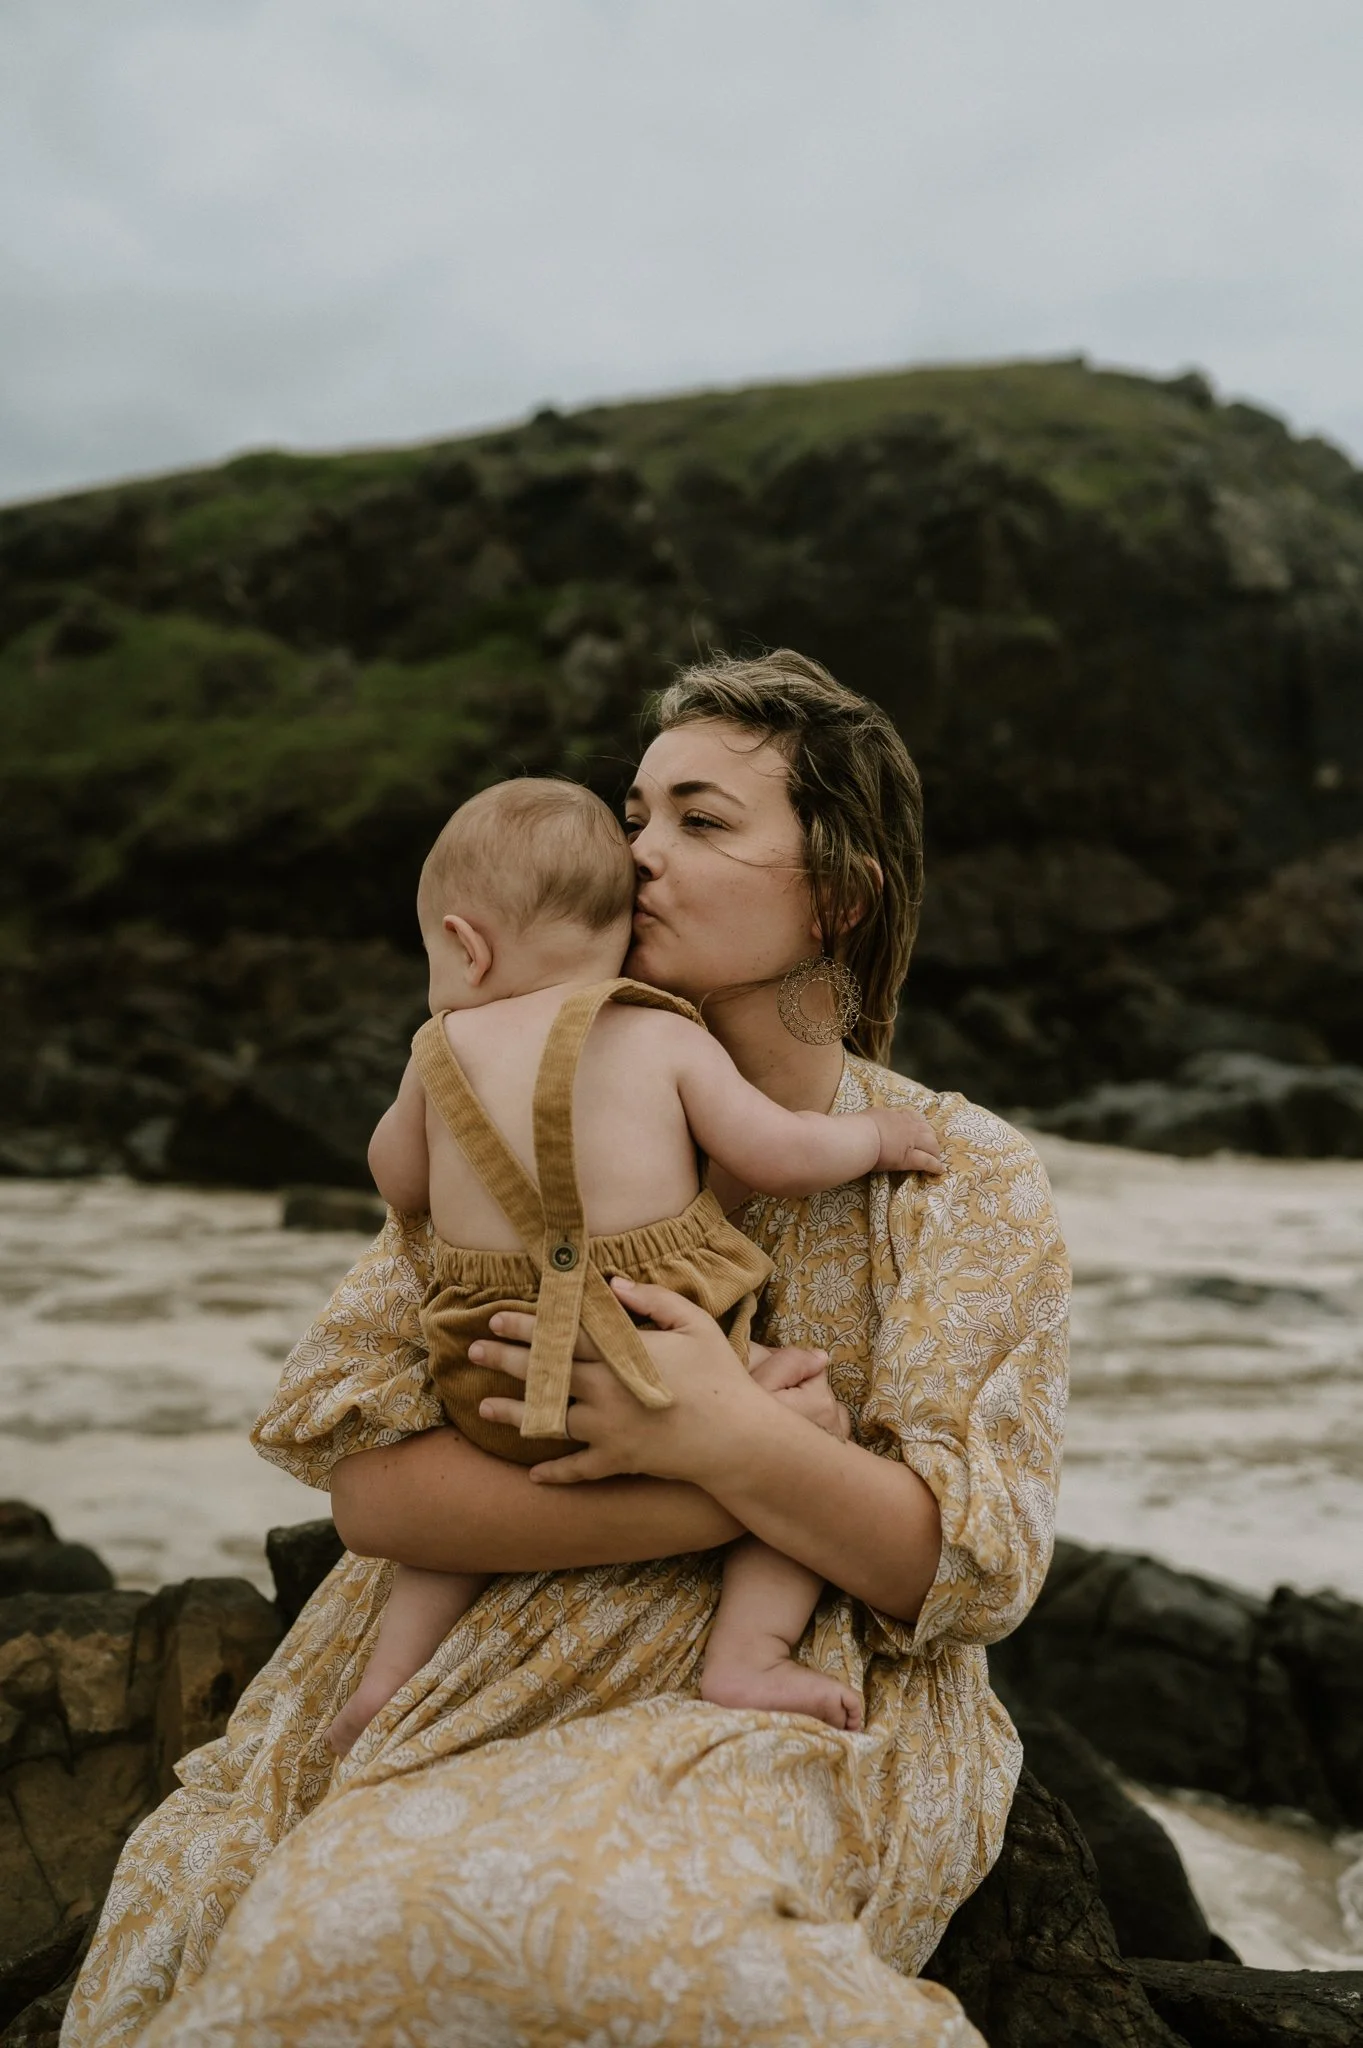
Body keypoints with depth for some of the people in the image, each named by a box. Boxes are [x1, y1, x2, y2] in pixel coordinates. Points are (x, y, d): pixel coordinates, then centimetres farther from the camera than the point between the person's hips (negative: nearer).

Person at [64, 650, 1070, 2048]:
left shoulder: (966, 1180, 0)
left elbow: (971, 1566, -6)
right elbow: (367, 1481, -7)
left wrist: (733, 1444, -25)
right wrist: (717, 1506, -18)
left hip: (808, 1719, -1)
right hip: (491, 1676, 2)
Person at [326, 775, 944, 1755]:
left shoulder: (446, 1047, 5)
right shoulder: (664, 1037, -2)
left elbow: (398, 1182, 19)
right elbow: (781, 1155, -7)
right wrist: (874, 1136, 11)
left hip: (496, 1396, 4)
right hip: (668, 1375, -3)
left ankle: (391, 1671, 22)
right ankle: (747, 1653, -2)